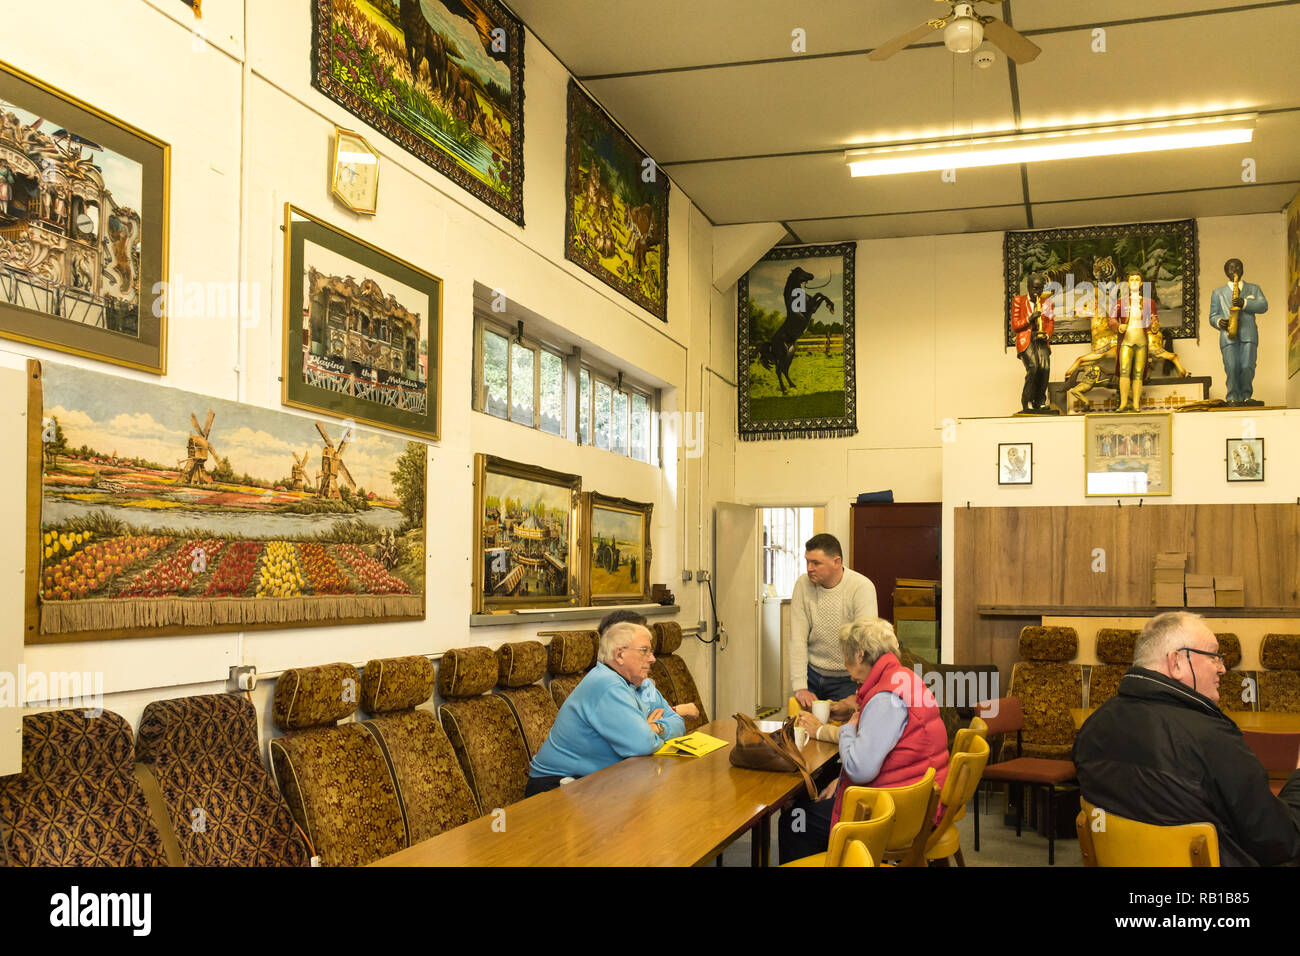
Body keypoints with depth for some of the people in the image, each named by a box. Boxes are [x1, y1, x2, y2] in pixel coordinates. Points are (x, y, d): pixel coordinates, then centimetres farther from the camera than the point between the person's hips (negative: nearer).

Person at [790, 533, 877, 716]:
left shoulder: (862, 587, -16)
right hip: (812, 674, 3)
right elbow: (797, 639, -6)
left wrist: (859, 695, -28)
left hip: (847, 679, -3)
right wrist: (800, 687, -14)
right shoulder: (803, 584, -4)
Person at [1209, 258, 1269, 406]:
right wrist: (1219, 322, -7)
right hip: (1228, 335, 0)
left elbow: (1263, 306, 6)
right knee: (1231, 368, -12)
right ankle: (1233, 398, -4)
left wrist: (1244, 303, -11)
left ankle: (1246, 396, 4)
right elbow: (1212, 316, 17)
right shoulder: (1218, 292, 23)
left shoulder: (1254, 289, 23)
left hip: (1248, 334, 0)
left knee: (1247, 367, -11)